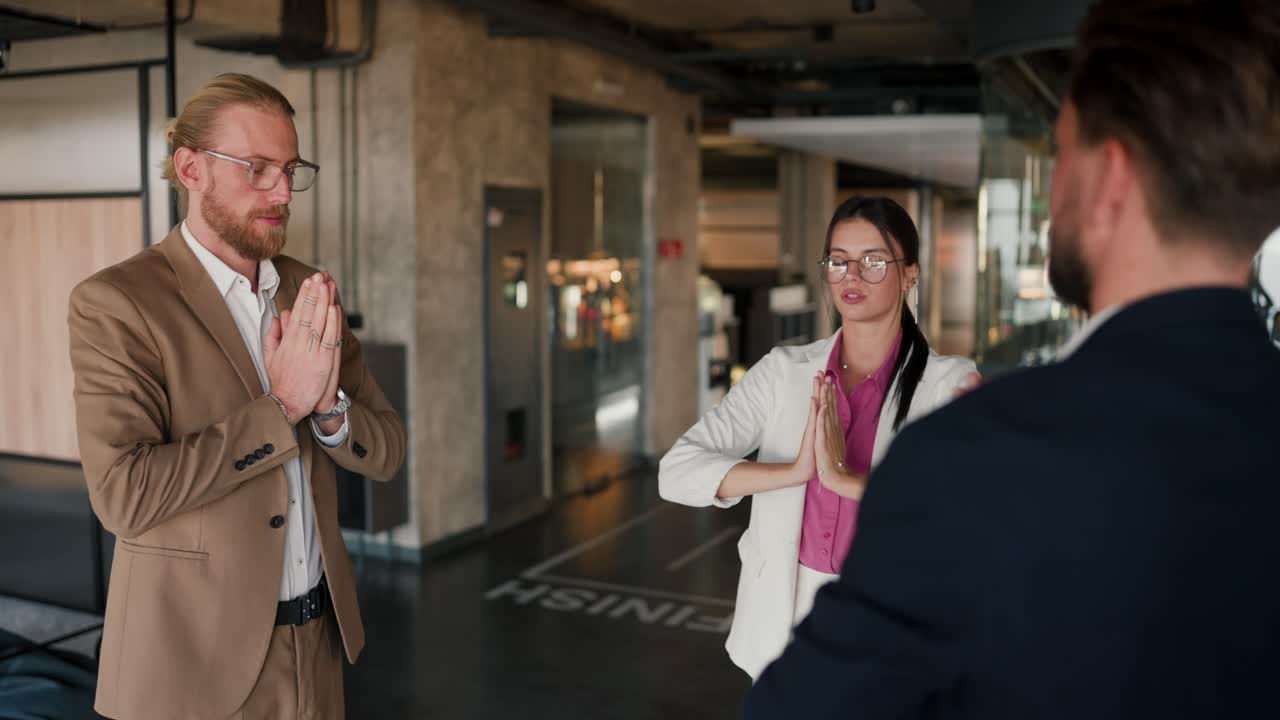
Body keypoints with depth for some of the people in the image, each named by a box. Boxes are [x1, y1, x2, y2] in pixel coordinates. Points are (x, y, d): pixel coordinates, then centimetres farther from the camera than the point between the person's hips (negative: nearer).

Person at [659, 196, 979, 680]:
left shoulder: (947, 383, -9)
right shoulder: (784, 371, -3)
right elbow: (677, 471, -11)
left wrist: (847, 479, -29)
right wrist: (794, 471, -24)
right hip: (785, 622, 3)